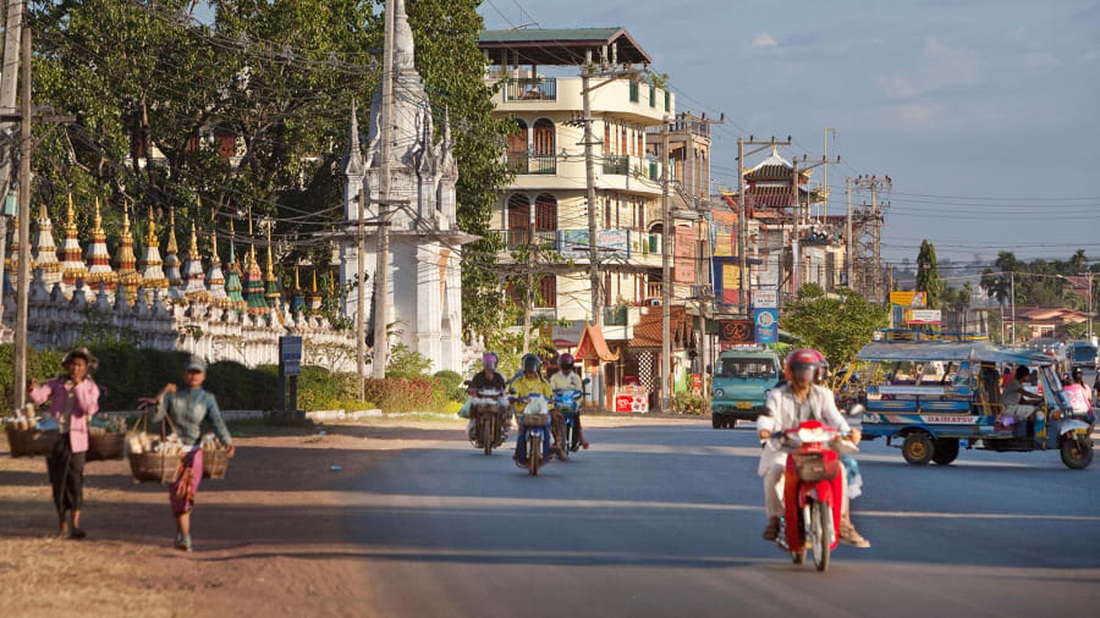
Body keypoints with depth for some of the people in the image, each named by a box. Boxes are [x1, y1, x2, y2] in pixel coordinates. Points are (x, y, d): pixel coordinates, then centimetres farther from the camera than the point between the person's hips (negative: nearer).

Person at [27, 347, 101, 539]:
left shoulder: (90, 388, 6)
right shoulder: (57, 384, 7)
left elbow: (89, 410, -11)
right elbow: (39, 397, -8)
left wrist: (78, 387, -14)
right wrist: (32, 389, -29)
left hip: (76, 439, -1)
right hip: (55, 437, 1)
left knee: (75, 480, -9)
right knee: (58, 481, 4)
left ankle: (75, 524, -6)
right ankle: (62, 525, 14)